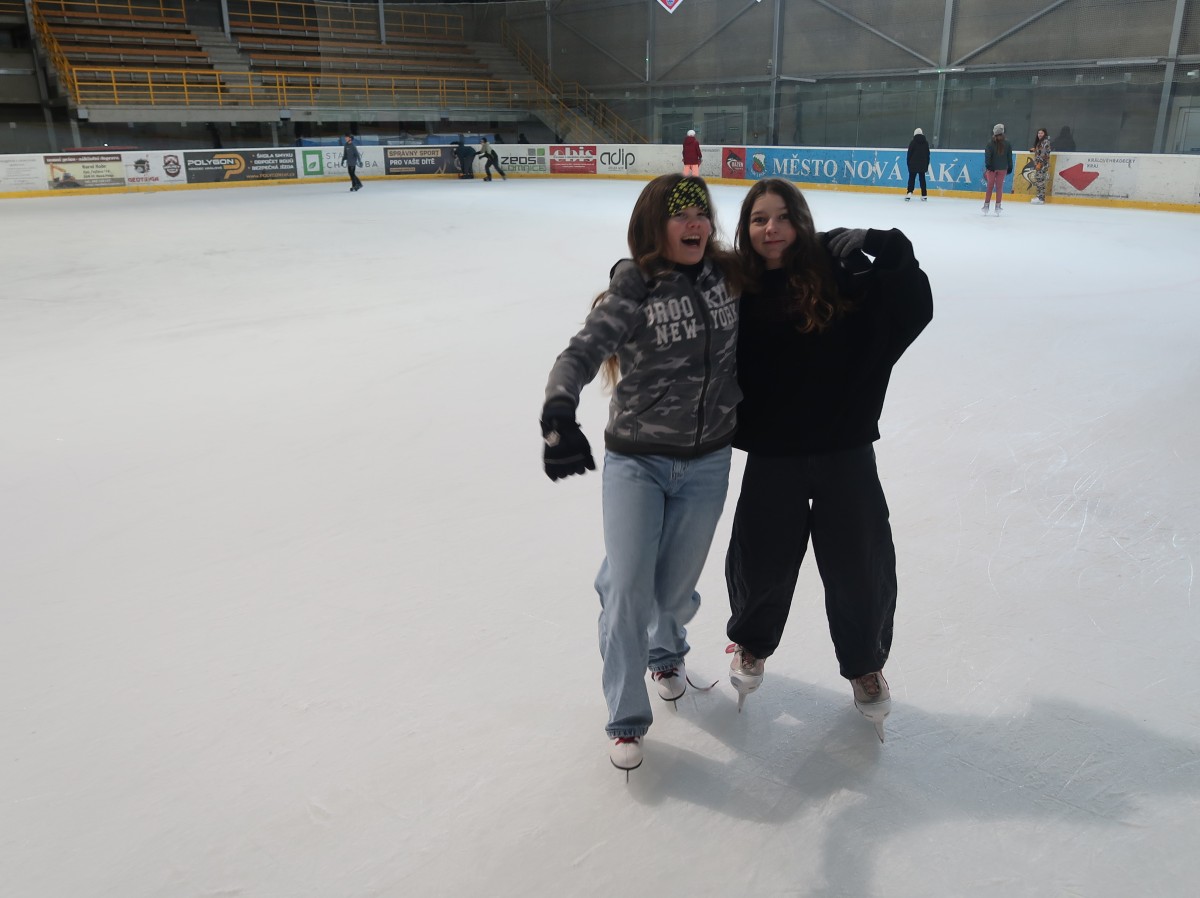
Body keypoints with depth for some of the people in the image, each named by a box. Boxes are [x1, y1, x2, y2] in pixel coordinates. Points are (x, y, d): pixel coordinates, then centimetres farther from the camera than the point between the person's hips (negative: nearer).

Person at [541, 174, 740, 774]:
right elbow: (581, 353, -27)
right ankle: (626, 719, 16)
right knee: (628, 588, -6)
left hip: (707, 463, 3)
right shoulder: (633, 289, -15)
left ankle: (666, 650, 49)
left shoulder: (728, 275, -1)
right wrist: (559, 416, -43)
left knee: (675, 588, 11)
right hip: (636, 461, -3)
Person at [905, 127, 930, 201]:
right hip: (923, 164, 3)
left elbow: (909, 154, -4)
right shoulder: (926, 142, 5)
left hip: (913, 164, -3)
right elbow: (927, 154, 9)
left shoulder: (912, 142, -5)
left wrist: (908, 164, 4)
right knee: (922, 179, 8)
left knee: (911, 178, 0)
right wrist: (927, 165, 16)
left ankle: (909, 193, -15)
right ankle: (924, 195, 7)